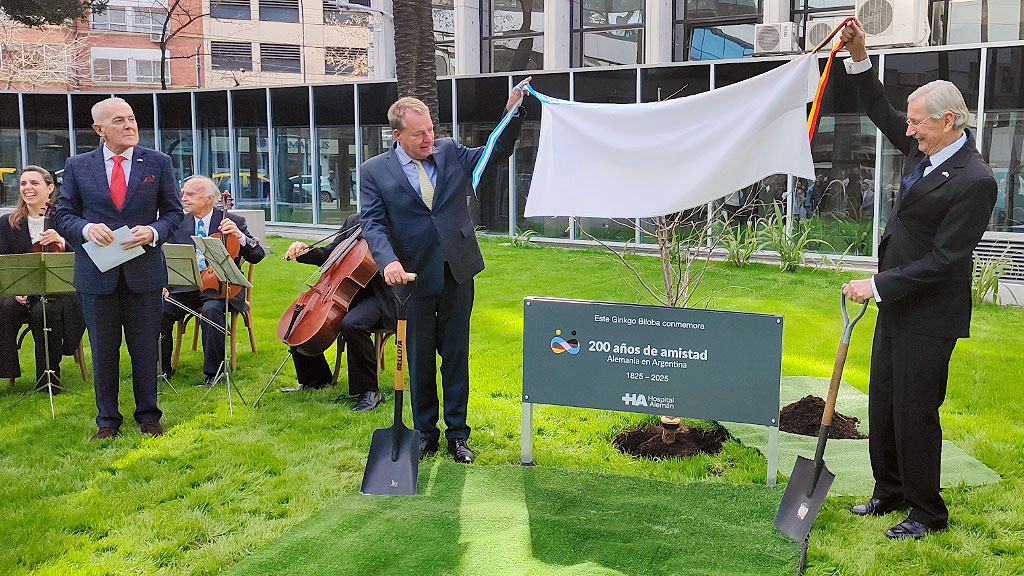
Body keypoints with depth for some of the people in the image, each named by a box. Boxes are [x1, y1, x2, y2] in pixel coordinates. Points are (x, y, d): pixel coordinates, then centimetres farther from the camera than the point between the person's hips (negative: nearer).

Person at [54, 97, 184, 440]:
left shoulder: (158, 163, 3)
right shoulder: (77, 166, 4)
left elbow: (173, 211, 7)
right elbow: (63, 215, 6)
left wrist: (153, 232, -13)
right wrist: (86, 228, -15)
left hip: (144, 271, 0)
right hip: (96, 274, 0)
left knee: (145, 347, 9)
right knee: (103, 350, 9)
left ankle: (148, 415, 24)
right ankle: (107, 420, 24)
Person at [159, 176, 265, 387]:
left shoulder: (233, 221, 1)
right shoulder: (179, 224, 10)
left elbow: (257, 255, -6)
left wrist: (240, 236, -24)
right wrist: (163, 284, -11)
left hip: (219, 289, -3)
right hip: (185, 289, 3)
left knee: (211, 309, -35)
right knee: (159, 309, -24)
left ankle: (214, 372, -19)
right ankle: (163, 368, -4)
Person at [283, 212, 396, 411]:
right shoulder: (354, 221, 15)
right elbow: (328, 255, 19)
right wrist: (305, 252, 0)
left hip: (378, 297, -8)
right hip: (347, 293, 8)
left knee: (351, 324, -37)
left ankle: (369, 391, -21)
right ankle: (317, 379, 22)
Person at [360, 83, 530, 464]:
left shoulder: (450, 152, 6)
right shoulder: (374, 171, -2)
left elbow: (497, 153, 11)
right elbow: (373, 223, -9)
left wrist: (512, 112, -4)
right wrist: (388, 260, -27)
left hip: (457, 275, 2)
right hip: (414, 277, -2)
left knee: (456, 355, 8)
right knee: (420, 359, 10)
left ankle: (457, 434, 20)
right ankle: (425, 433, 26)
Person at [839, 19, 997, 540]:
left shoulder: (975, 180, -23)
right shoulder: (923, 149, 2)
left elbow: (943, 259, -23)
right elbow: (880, 112, 17)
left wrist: (878, 285, -21)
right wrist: (859, 57, 6)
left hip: (929, 315, -9)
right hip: (896, 304, 9)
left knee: (915, 413, 3)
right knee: (882, 404, 18)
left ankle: (926, 513, 21)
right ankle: (889, 493, 35)